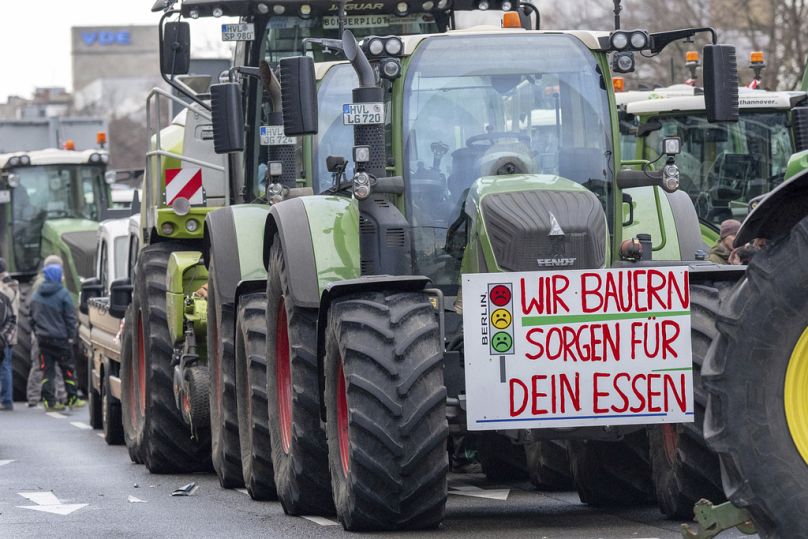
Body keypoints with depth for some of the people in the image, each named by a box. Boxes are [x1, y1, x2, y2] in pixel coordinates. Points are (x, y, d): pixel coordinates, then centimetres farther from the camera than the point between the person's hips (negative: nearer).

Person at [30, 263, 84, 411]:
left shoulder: (36, 296, 8)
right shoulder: (62, 294, -9)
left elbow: (32, 318, 14)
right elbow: (70, 318, -9)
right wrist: (71, 336, -3)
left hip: (43, 338, 4)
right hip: (60, 338, -4)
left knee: (46, 370, 4)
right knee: (67, 368, 6)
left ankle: (49, 400, 0)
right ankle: (72, 398, 11)